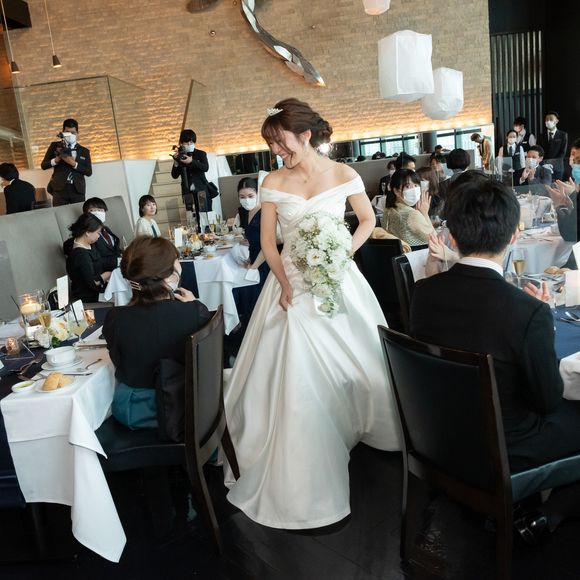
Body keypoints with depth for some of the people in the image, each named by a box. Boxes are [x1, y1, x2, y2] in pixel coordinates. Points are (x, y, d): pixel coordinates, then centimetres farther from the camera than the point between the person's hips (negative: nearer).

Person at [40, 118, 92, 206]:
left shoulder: (84, 151, 14)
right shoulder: (55, 146, 13)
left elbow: (89, 172, 6)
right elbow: (43, 165, 11)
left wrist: (74, 164, -8)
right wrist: (56, 160, -8)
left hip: (78, 190, 1)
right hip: (59, 189, -1)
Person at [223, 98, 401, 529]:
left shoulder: (343, 175, -4)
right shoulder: (273, 183, -1)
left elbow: (368, 220, 6)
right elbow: (268, 242, 1)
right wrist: (284, 283, -12)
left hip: (338, 282, 0)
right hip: (293, 285, 1)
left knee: (353, 363, 11)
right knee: (295, 376, -1)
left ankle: (360, 429, 39)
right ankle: (303, 471, 15)